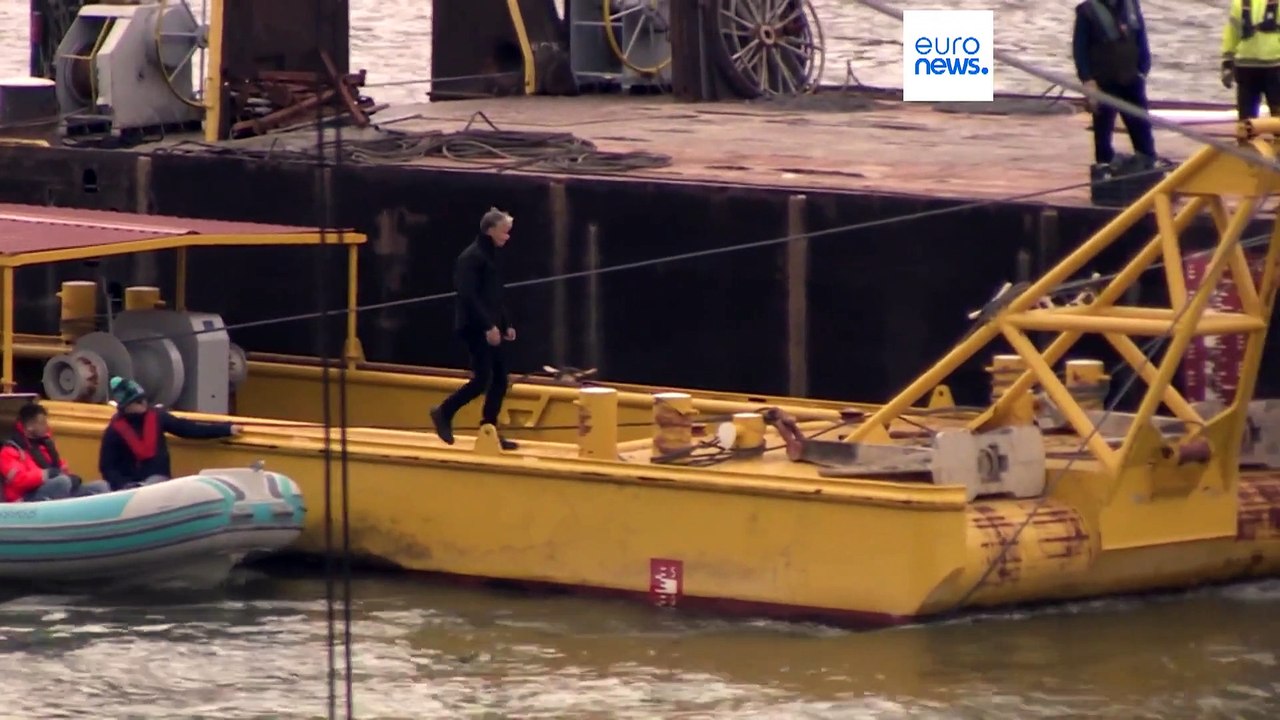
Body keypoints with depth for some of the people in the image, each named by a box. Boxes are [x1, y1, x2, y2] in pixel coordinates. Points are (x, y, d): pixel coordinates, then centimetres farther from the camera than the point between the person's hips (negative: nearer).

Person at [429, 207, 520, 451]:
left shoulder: (492, 256, 13)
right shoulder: (471, 257, -13)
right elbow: (468, 296, -20)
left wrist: (506, 324, 14)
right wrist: (488, 326, -22)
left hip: (491, 328, 9)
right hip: (474, 328, -9)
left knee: (500, 380, 6)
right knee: (482, 379, -8)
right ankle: (444, 413, 9)